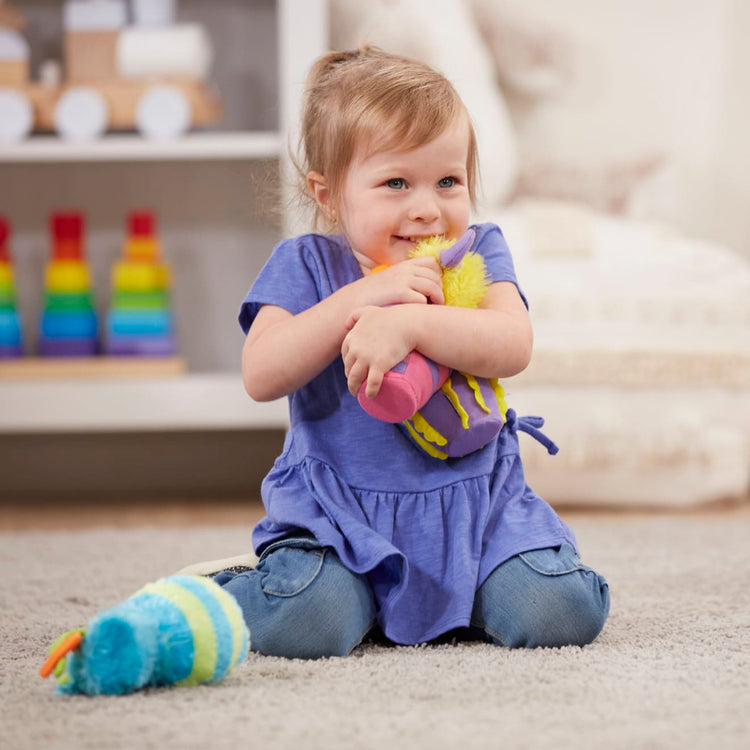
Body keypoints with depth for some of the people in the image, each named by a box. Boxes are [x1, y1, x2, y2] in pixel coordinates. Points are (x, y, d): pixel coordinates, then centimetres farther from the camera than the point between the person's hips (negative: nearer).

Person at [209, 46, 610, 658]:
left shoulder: (478, 252, 4)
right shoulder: (306, 265, 0)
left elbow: (513, 346, -16)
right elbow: (261, 377, -14)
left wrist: (408, 322, -30)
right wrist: (358, 299, -22)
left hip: (474, 502, 2)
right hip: (338, 510, -2)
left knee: (559, 613, -19)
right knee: (303, 624, -30)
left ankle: (451, 601, 15)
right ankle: (226, 593, 8)